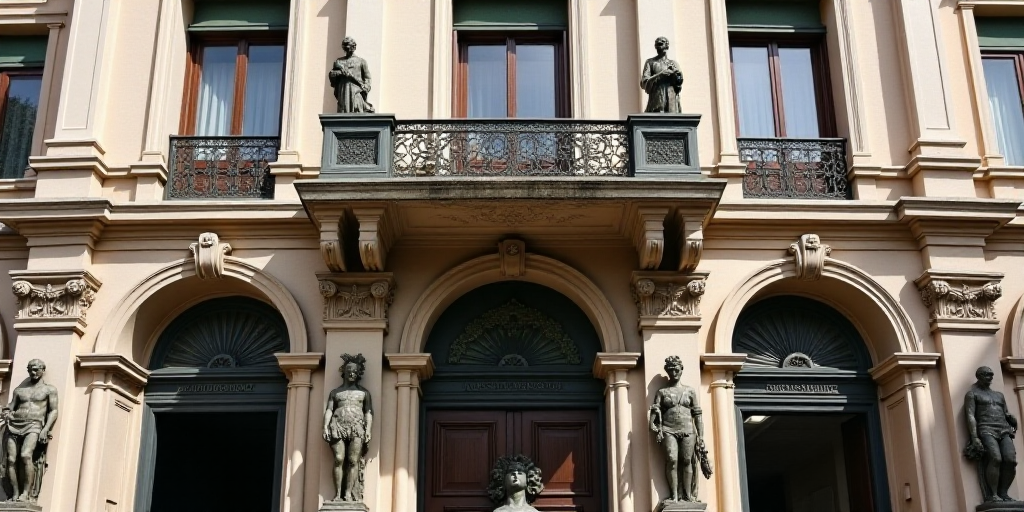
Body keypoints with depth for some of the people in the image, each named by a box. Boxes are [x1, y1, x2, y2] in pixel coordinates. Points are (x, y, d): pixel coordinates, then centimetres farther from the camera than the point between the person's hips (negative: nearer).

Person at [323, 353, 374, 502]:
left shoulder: (363, 392, 19)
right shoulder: (335, 392, 20)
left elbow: (368, 412, 11)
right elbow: (329, 410, 11)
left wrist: (368, 430, -2)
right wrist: (325, 427, -5)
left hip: (357, 427, 0)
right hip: (338, 426, 0)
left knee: (353, 461, -11)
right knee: (338, 459, -12)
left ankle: (349, 494, -14)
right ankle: (338, 494, -13)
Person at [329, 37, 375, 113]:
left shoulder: (361, 61, 12)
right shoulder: (339, 61, 18)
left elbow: (367, 78, 8)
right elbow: (331, 74, 11)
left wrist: (364, 90, -4)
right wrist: (341, 72, -6)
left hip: (356, 92, -2)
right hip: (343, 91, 2)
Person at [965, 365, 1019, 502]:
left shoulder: (999, 395, 28)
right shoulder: (972, 394, 9)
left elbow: (1006, 414, 25)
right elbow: (970, 416, -3)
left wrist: (1012, 420, 0)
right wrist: (974, 438, -15)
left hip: (1004, 431, 5)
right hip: (986, 431, -5)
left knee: (1011, 460, -17)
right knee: (996, 459, -26)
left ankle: (1003, 493, -8)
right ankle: (993, 495, -21)